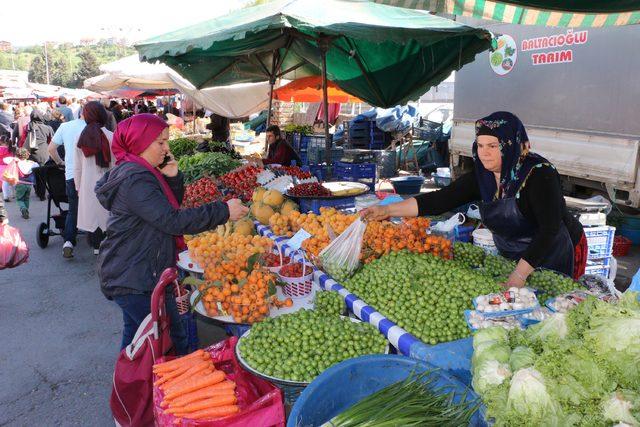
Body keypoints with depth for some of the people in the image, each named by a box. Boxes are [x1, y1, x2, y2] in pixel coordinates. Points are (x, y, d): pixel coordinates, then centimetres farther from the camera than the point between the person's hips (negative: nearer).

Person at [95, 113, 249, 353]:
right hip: (137, 279, -11)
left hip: (128, 276, 11)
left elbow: (169, 207, 14)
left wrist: (172, 177, -3)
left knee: (135, 333, 23)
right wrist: (224, 211, -26)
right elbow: (172, 221, -28)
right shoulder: (135, 180, -22)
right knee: (172, 342, -2)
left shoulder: (134, 172, 11)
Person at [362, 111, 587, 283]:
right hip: (512, 257, 6)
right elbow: (442, 200, -18)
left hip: (557, 256, -5)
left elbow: (549, 229, -32)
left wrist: (519, 275, -39)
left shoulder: (539, 174, -26)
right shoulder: (481, 176, -10)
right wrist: (388, 210, -27)